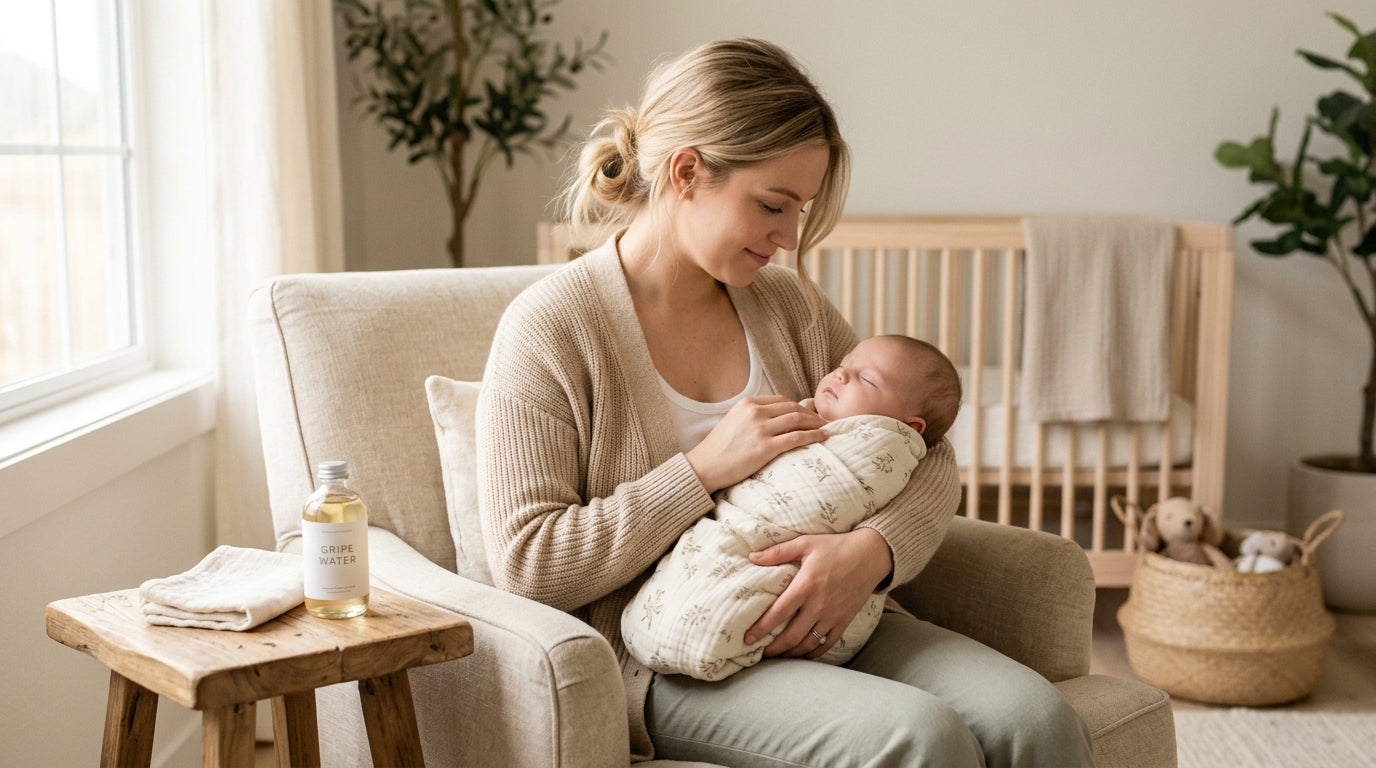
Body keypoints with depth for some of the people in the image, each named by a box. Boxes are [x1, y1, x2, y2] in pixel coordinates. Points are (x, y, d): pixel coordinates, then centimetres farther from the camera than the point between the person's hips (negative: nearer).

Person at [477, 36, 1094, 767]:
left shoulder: (788, 304, 11)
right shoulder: (549, 328, -6)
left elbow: (929, 458, 9)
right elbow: (526, 563, -12)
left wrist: (872, 549, -14)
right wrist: (705, 468, -16)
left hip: (823, 623, 6)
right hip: (672, 666, -5)